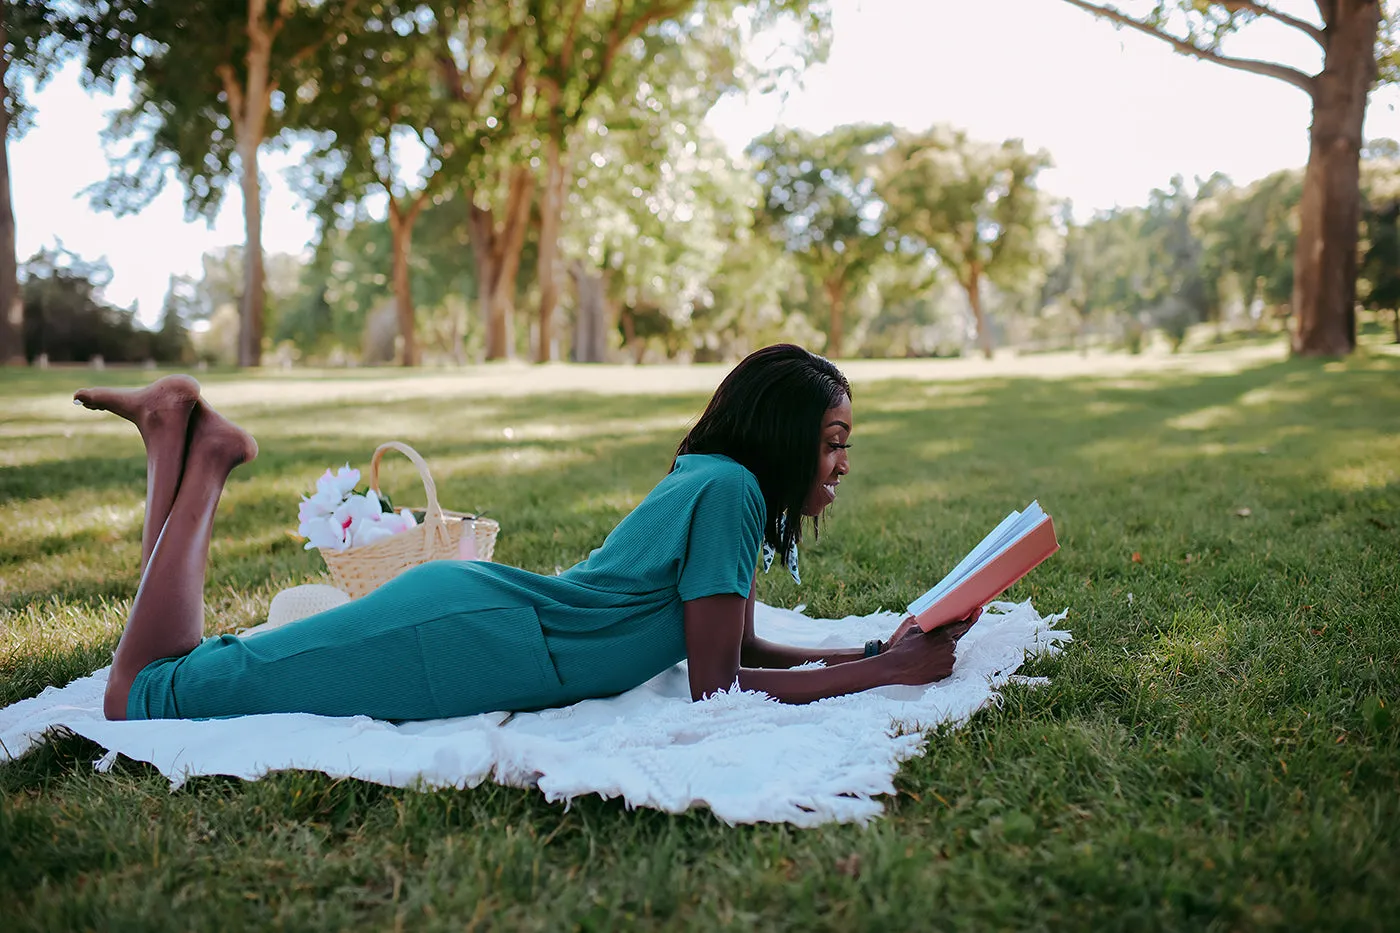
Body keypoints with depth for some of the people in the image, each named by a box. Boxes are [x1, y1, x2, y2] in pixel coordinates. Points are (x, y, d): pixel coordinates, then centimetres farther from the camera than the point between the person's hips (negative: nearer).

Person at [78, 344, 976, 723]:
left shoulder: (715, 484, 14)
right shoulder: (727, 490, -16)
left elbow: (746, 647, 20)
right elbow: (716, 685, -15)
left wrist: (884, 647, 11)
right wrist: (891, 673, -10)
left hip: (469, 605, 9)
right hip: (453, 638, -9)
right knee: (143, 697, -5)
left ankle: (187, 434, 20)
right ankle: (202, 456, 6)